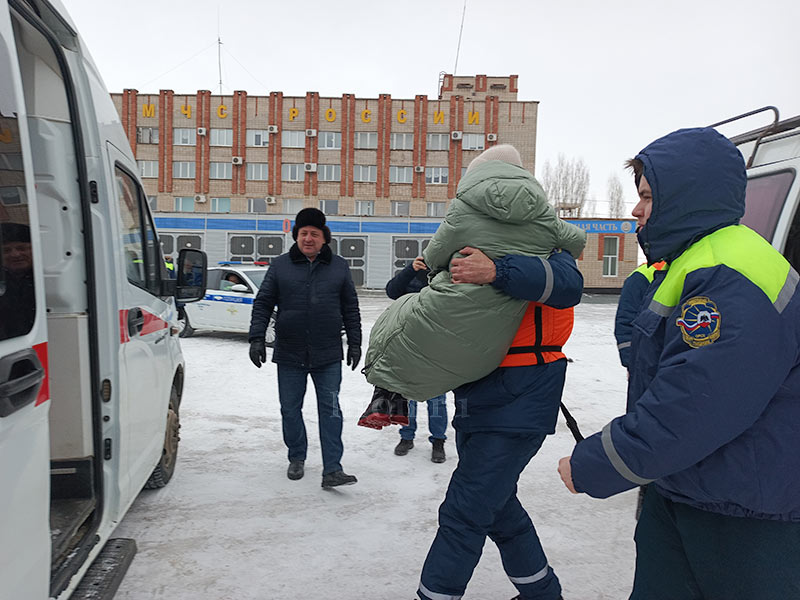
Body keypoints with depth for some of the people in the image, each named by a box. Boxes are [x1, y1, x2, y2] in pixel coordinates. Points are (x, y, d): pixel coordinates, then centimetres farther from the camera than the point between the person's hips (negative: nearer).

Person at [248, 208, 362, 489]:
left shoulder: (339, 267, 6)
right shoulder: (280, 265, 4)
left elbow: (351, 308, 10)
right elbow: (262, 304, 5)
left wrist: (354, 344, 7)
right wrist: (257, 338, -4)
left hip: (328, 355, 0)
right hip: (289, 354, 1)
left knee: (330, 411, -2)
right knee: (290, 409, 10)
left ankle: (332, 470, 1)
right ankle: (297, 458, 30)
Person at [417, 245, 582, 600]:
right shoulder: (474, 252, 15)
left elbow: (567, 284, -26)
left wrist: (496, 271, -39)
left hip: (518, 407, -8)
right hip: (477, 406, 8)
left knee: (464, 513, -4)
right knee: (498, 507, 20)